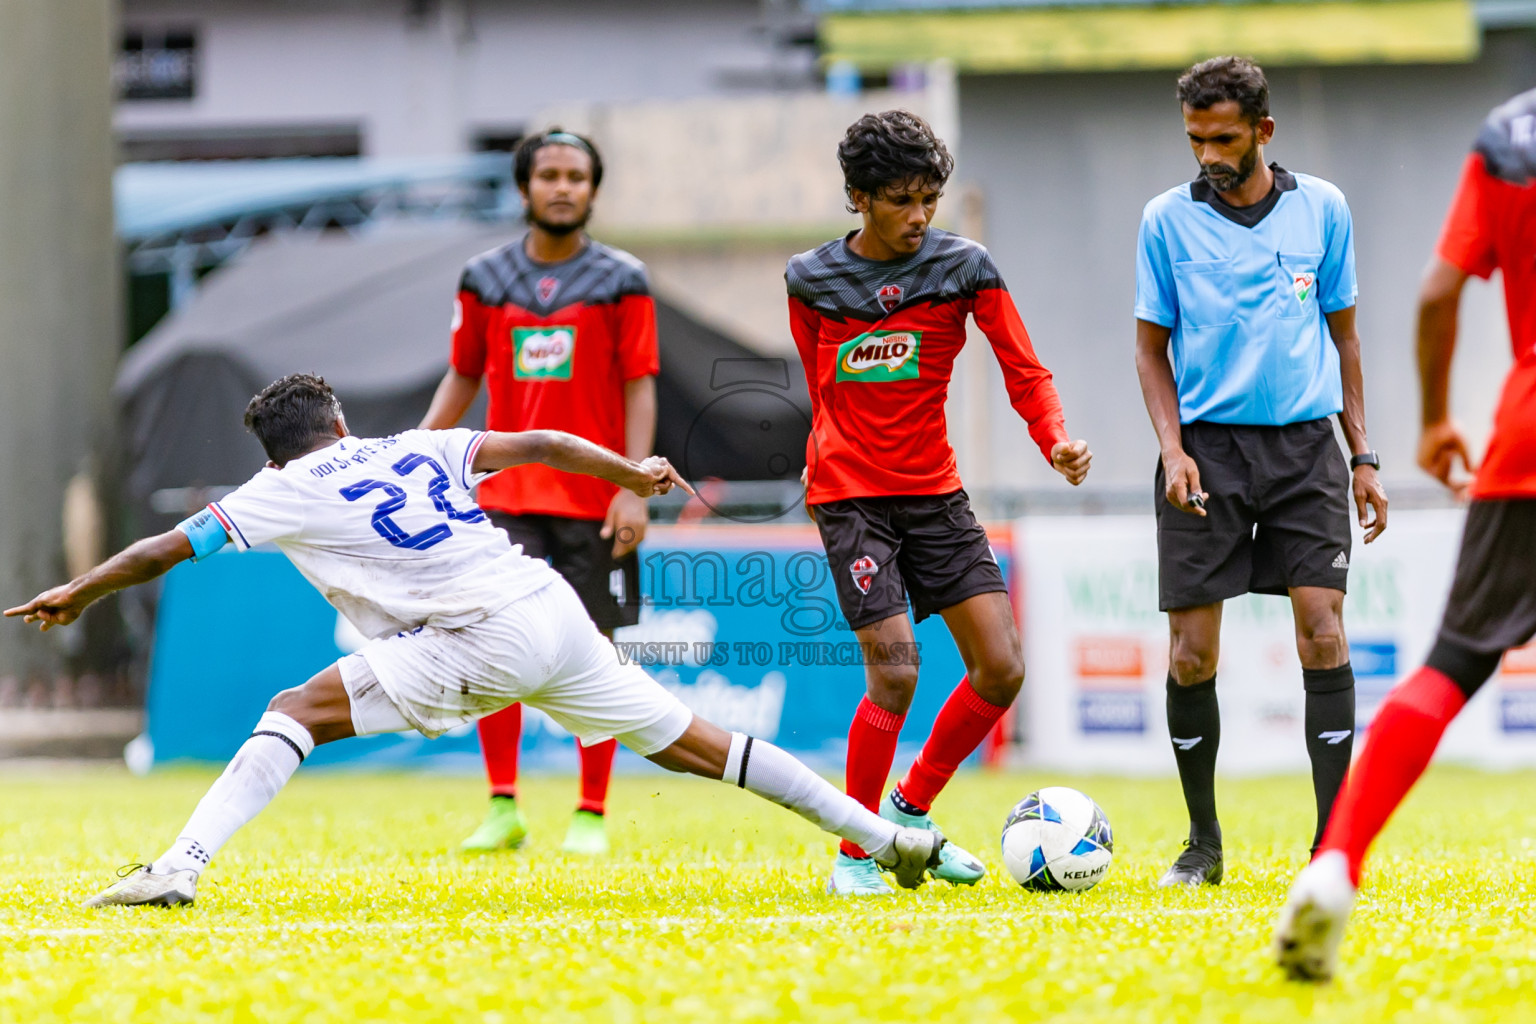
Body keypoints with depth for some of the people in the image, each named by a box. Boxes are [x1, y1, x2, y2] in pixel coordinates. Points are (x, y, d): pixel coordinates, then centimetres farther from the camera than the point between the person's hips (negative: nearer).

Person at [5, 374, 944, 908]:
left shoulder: (287, 493, 9)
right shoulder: (416, 449, 23)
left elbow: (170, 547, 9)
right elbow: (541, 445, 21)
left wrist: (77, 594, 21)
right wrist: (630, 473, 35)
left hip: (488, 644, -6)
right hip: (557, 611, 6)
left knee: (299, 711, -4)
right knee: (694, 745, 15)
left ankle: (181, 867, -20)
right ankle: (889, 838, 16)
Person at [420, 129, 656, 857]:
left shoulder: (621, 281, 1)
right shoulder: (486, 279, 7)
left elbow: (639, 388, -1)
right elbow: (463, 378, 15)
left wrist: (634, 489, -9)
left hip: (594, 496, -2)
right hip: (506, 491, 2)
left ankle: (591, 815, 10)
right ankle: (502, 808, 3)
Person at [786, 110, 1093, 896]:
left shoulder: (963, 268, -2)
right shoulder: (812, 280, 0)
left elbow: (1023, 372, -5)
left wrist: (1056, 441, -22)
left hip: (935, 493, 3)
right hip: (850, 498, -3)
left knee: (1001, 667, -5)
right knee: (895, 670, -16)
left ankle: (909, 809, 18)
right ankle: (853, 854, -1)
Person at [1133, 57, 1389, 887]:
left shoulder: (1321, 208, 6)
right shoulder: (1168, 220, 3)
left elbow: (1342, 334, 14)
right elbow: (1152, 347, 8)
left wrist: (1362, 457, 10)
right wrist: (1173, 450, -6)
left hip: (1305, 444, 0)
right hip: (1208, 446, 0)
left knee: (1322, 632, -11)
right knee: (1191, 654, -3)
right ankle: (1204, 843, 12)